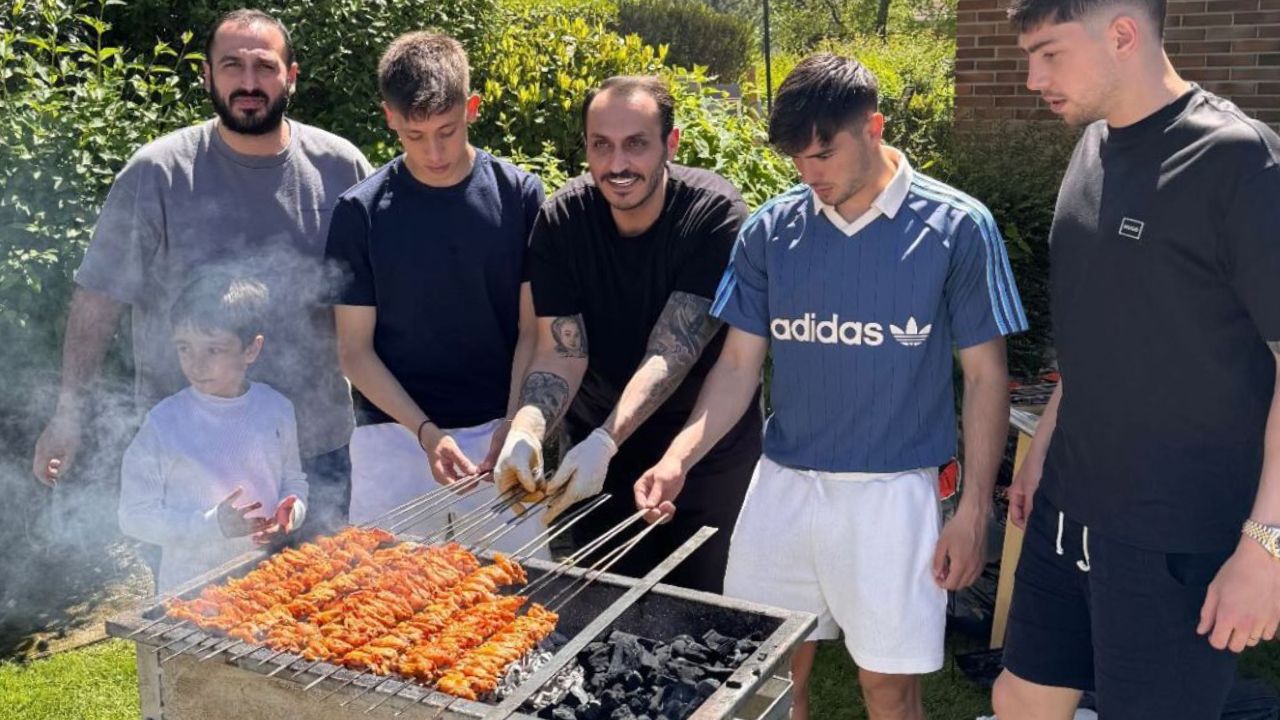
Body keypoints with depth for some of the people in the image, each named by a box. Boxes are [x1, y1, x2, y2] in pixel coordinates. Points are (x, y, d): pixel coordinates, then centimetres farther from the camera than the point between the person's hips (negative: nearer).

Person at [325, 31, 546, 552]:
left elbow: (533, 329, -1)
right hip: (394, 436, 0)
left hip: (498, 432, 0)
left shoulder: (518, 196, -3)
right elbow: (354, 348, -2)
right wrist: (426, 430, -15)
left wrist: (514, 426, -14)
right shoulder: (360, 212, -3)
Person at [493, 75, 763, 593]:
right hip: (599, 448, 3)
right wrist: (526, 428, -34)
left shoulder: (714, 214, -22)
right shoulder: (560, 220, -12)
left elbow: (672, 351, -27)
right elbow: (560, 351, -15)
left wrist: (605, 441, -40)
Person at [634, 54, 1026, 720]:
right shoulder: (770, 230, 0)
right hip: (782, 484, 3)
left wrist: (973, 509, -5)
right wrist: (679, 456, -11)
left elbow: (986, 376, -3)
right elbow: (739, 365, 3)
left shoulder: (957, 227, -7)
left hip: (892, 491, -3)